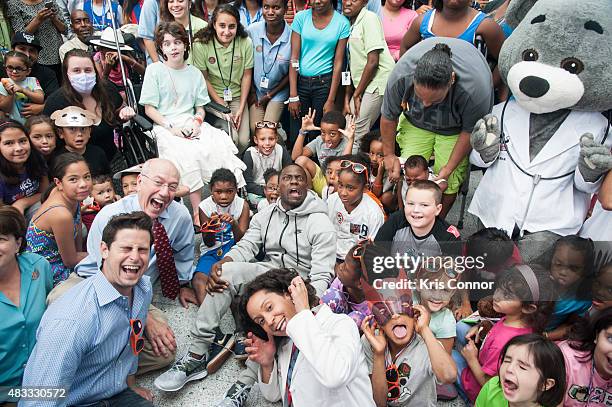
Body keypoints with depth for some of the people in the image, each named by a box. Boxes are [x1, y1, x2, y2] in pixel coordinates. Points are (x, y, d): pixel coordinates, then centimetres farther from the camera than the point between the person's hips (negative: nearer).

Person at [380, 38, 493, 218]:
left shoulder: (475, 87, -40)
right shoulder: (401, 74, -35)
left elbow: (470, 131, -21)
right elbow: (388, 117, -16)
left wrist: (448, 169, -18)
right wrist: (389, 155, -6)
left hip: (455, 128, -1)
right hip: (415, 122, 2)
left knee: (448, 182, -9)